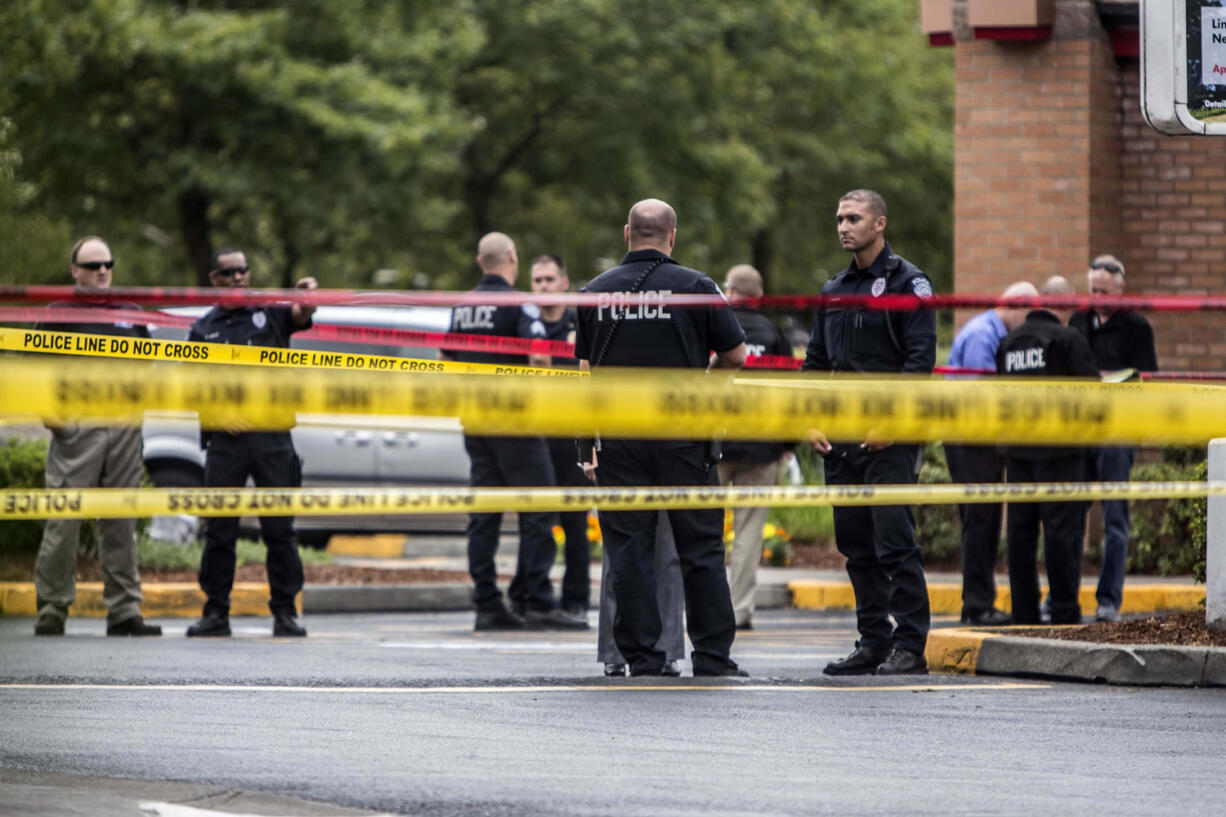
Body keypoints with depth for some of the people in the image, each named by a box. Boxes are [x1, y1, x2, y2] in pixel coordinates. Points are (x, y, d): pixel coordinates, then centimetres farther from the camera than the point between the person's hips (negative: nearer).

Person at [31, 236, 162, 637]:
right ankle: (51, 611, -2)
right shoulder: (59, 313, 4)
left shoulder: (130, 314, 17)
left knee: (121, 523, 6)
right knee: (64, 522, -6)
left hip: (124, 430, 4)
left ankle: (124, 611, 8)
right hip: (76, 428, -4)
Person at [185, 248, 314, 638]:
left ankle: (285, 612, 3)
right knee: (219, 531, 1)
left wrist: (307, 295, -32)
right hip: (225, 441, 1)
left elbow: (301, 315, -9)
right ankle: (216, 613, 7)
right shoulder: (203, 329, 13)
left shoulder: (269, 313, 10)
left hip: (272, 438, -1)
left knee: (280, 529, -1)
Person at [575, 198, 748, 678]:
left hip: (617, 436, 2)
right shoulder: (695, 287, -3)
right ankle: (712, 656, 3)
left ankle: (642, 657, 3)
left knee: (628, 549, 5)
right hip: (682, 435, -2)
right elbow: (735, 357, 1)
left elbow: (587, 368, 10)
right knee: (700, 547, 5)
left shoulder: (596, 291, 4)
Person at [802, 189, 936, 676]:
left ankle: (909, 647, -9)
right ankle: (873, 641, 14)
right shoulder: (834, 291, 17)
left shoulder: (907, 283, -4)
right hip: (841, 437, 7)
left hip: (889, 438, -7)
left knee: (894, 540, -11)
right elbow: (816, 362, 20)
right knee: (856, 544, 8)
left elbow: (920, 360, -11)